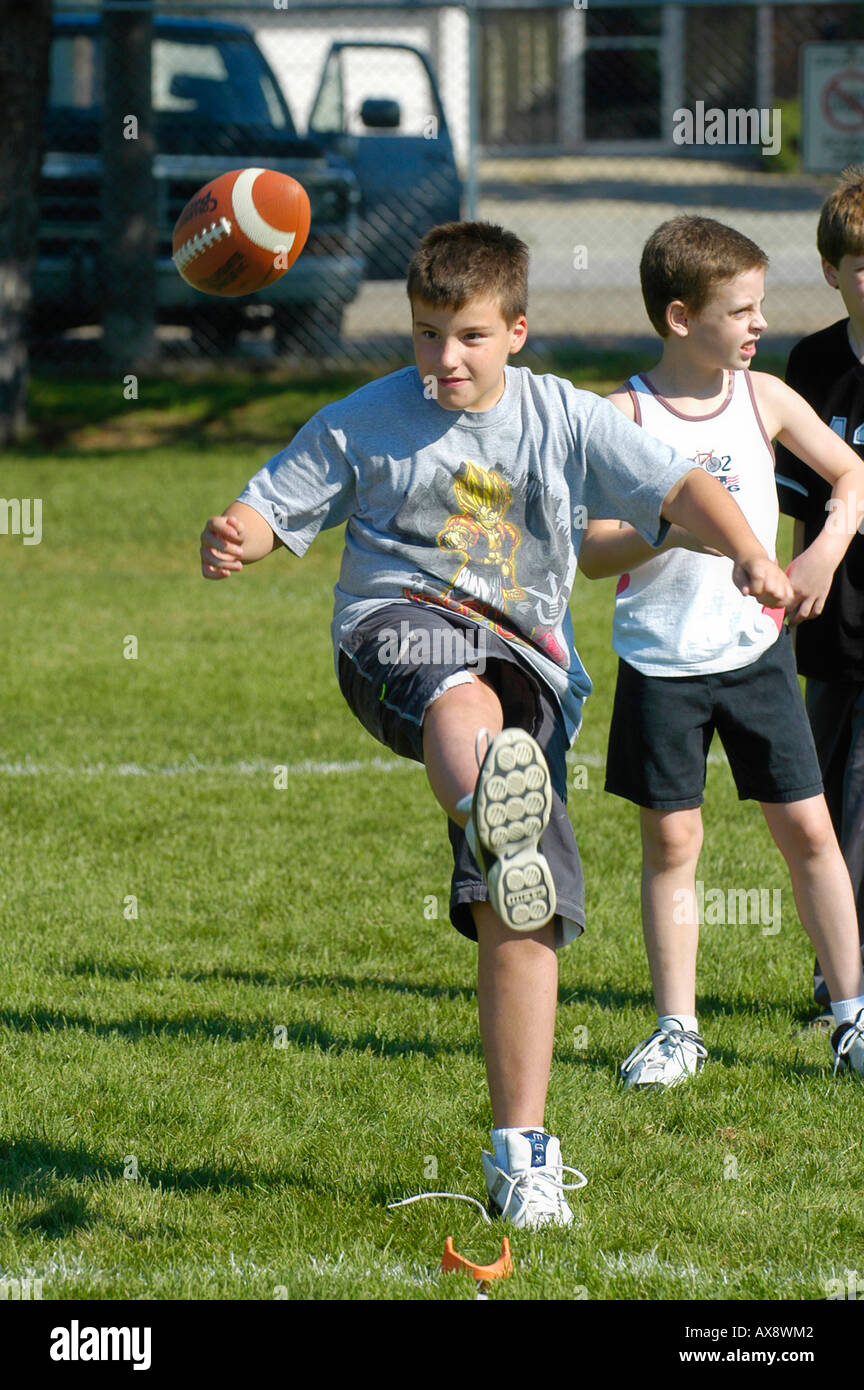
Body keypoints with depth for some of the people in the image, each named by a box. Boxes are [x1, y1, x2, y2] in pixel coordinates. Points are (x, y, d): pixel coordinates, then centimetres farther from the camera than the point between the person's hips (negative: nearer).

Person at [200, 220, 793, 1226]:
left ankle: (522, 1151, 5)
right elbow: (268, 511, 7)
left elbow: (679, 488, 3)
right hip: (397, 630, -2)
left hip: (527, 660, 2)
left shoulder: (564, 419, 9)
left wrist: (750, 556, -16)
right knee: (464, 699, -42)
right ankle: (497, 838, -76)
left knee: (522, 919, -6)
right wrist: (231, 543, -17)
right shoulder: (363, 423, 7)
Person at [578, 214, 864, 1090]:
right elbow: (592, 552, -11)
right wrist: (674, 525, -26)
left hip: (755, 650, 3)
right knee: (671, 841, 2)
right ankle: (677, 1030, 11)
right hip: (661, 662, -3)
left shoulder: (764, 398, 1)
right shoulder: (624, 418, -9)